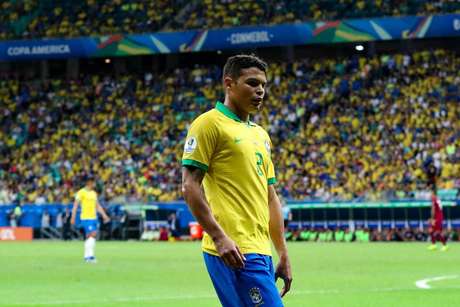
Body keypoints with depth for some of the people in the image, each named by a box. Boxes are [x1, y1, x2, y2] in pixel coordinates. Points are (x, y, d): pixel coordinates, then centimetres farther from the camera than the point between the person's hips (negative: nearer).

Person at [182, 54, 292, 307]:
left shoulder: (261, 135, 22)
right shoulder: (210, 123, -3)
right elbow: (189, 186, -10)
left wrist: (283, 255, 19)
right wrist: (219, 237, -18)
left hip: (261, 251, 8)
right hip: (235, 250, -8)